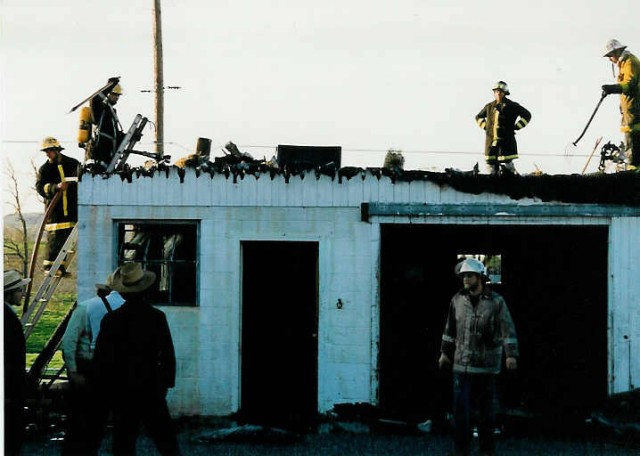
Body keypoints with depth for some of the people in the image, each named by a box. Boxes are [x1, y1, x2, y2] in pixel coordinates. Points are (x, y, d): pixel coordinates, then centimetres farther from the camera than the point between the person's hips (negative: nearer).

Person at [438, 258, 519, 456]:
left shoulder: (496, 302, -5)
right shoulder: (458, 300, 5)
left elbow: (508, 329, -8)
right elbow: (450, 328, 15)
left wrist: (511, 354, -17)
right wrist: (445, 352, 17)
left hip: (487, 365, -2)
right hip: (462, 364, 2)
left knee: (487, 408, 7)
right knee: (460, 408, -2)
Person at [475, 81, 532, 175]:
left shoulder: (512, 106, 3)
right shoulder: (489, 106, 14)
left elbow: (527, 115, 10)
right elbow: (478, 117, 31)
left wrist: (516, 127, 2)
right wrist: (484, 126, 14)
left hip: (506, 140, -4)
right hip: (491, 141, 4)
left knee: (507, 164, -10)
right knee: (491, 165, 2)